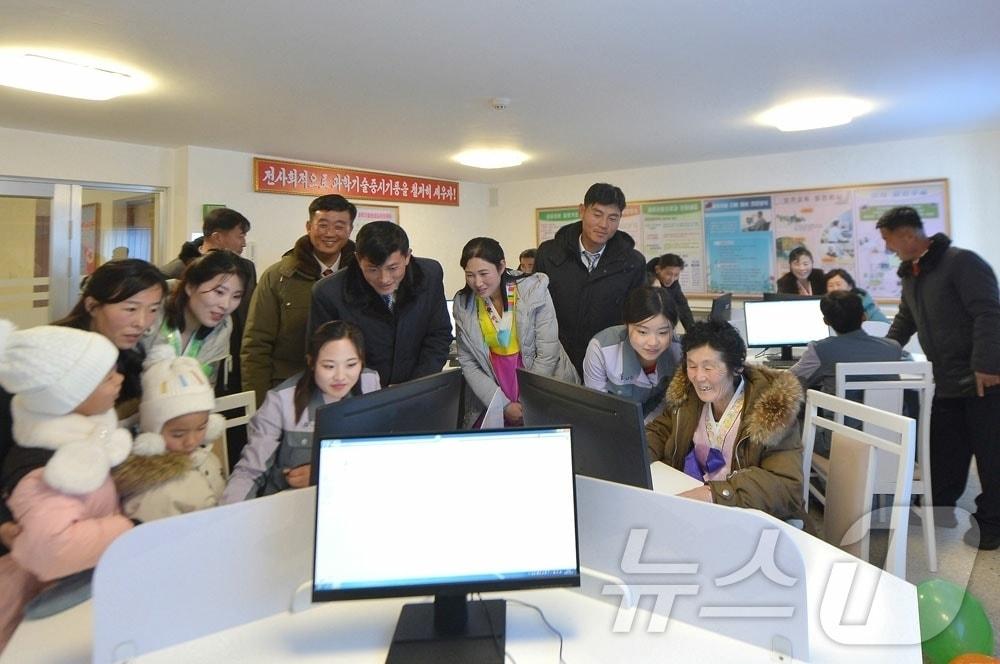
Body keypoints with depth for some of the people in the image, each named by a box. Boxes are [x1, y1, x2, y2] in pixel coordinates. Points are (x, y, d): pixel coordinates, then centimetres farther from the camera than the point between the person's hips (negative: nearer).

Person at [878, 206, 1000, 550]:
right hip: (948, 380, 8)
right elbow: (904, 322, 25)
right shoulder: (911, 274, 13)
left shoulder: (961, 262, -14)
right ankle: (939, 508, 25)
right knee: (944, 452, 13)